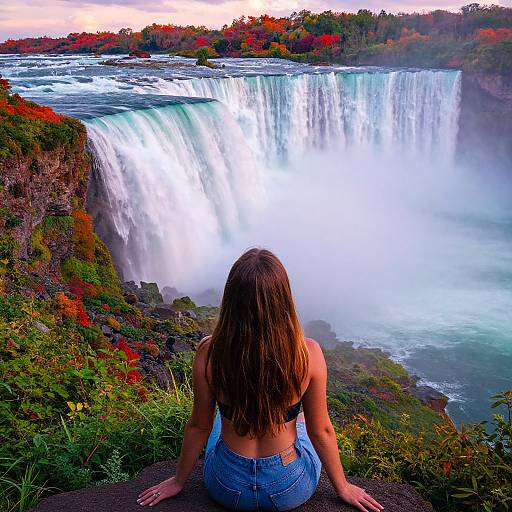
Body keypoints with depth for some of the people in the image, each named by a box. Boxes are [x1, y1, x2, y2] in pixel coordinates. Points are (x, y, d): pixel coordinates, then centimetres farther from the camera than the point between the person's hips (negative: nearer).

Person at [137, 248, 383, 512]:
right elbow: (321, 430, -11)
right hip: (290, 490, 0)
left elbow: (199, 426, -8)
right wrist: (342, 487, 8)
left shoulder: (209, 353, -22)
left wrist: (178, 481, 10)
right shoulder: (308, 354, -24)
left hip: (226, 489, 1)